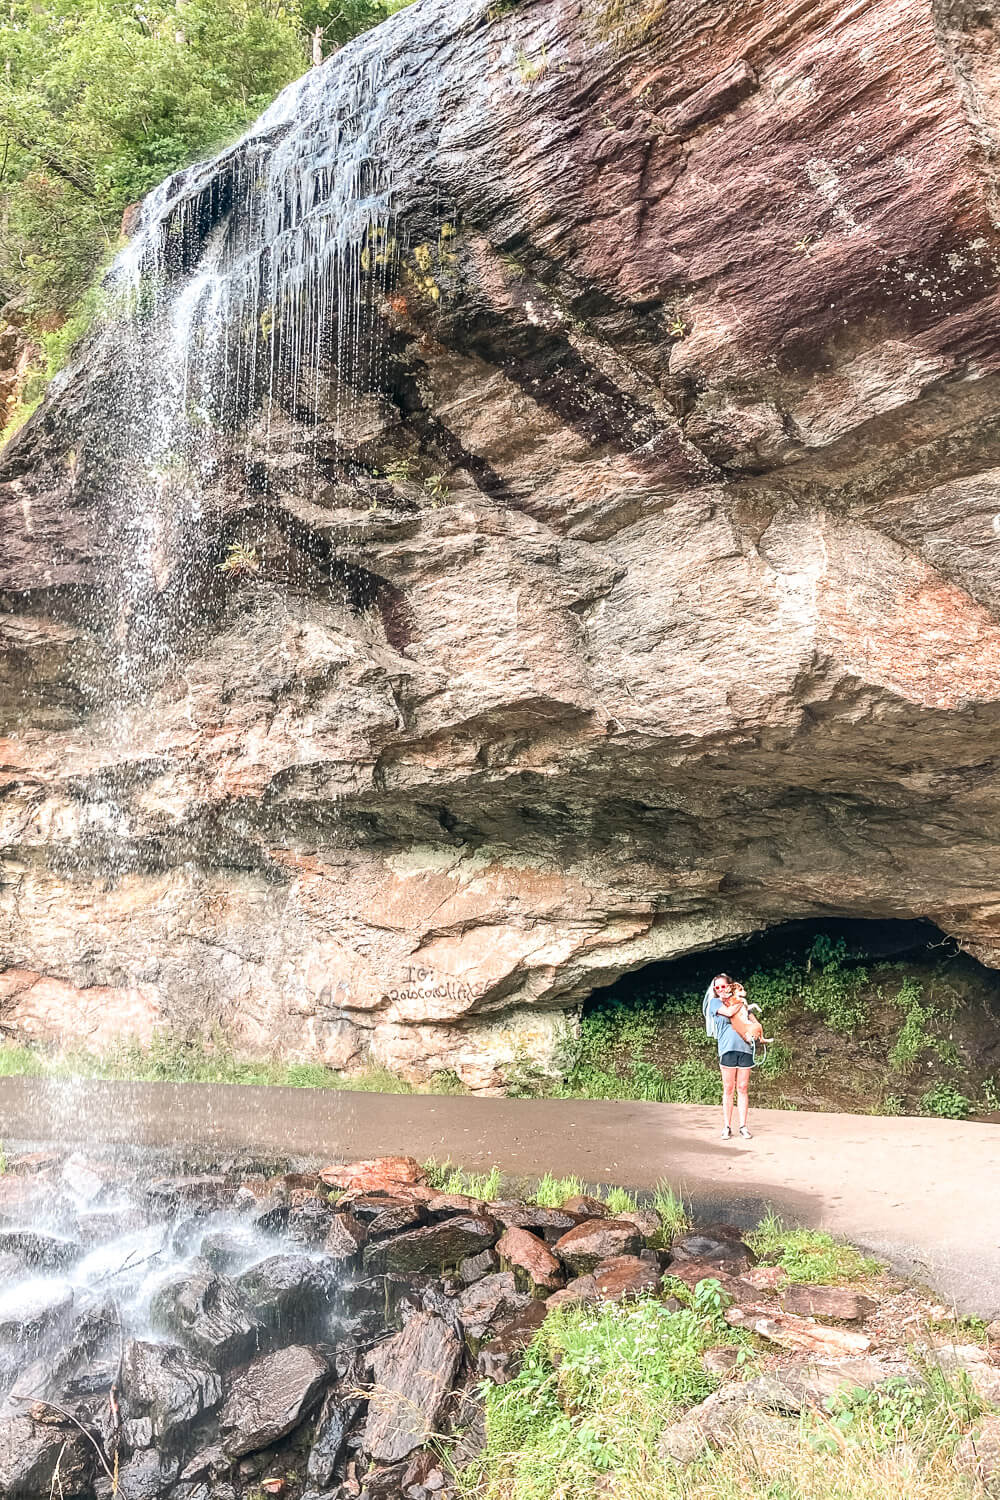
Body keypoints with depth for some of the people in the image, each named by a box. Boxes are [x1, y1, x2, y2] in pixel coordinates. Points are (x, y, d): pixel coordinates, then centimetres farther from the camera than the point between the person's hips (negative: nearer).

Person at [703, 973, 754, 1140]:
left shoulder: (739, 1003, 19)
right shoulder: (715, 1002, 8)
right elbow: (729, 1012, -10)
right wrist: (740, 1002, 5)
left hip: (744, 1048, 3)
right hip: (727, 1049, -3)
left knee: (743, 1089, 3)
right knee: (728, 1090, -1)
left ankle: (743, 1126, 7)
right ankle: (727, 1127, 5)